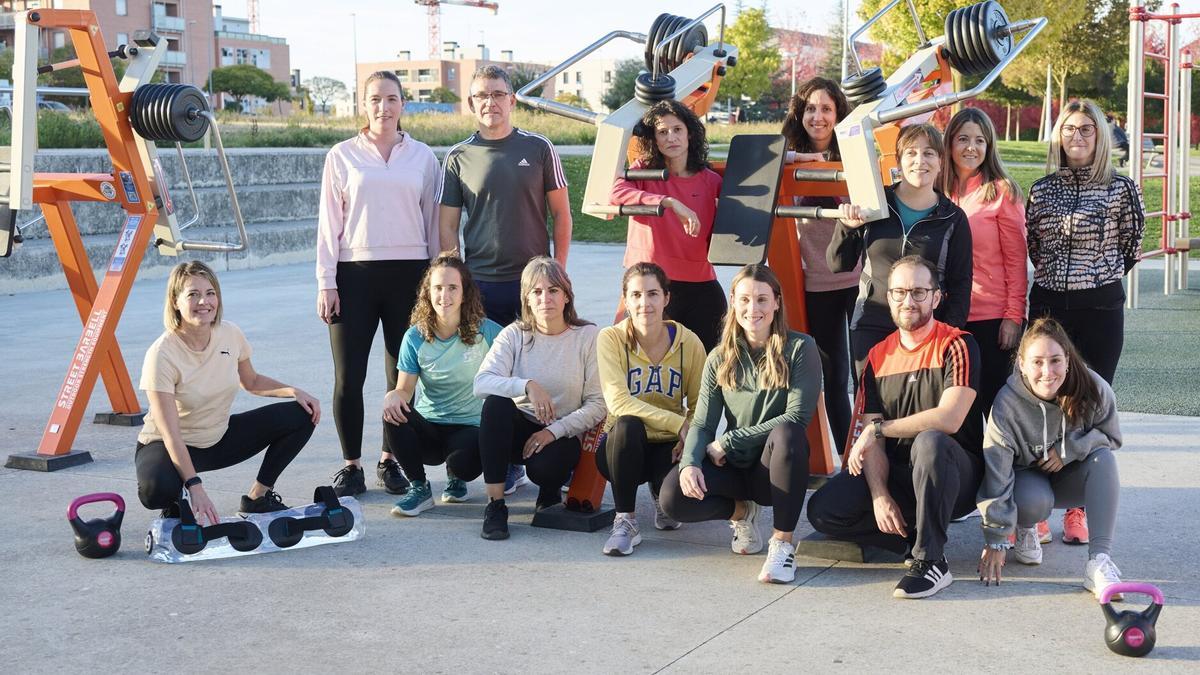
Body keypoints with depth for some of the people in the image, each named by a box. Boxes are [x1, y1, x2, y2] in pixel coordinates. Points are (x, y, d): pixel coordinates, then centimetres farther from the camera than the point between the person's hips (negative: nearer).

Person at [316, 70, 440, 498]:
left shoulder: (423, 157, 9)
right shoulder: (342, 156, 6)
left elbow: (433, 222, 11)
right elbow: (329, 222, 5)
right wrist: (326, 282, -1)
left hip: (408, 272, 1)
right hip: (355, 273, -1)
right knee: (348, 377, -2)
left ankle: (391, 461, 18)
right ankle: (351, 465, 11)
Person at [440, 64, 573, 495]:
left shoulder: (538, 149, 5)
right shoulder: (458, 158, 6)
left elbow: (560, 213, 7)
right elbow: (447, 225, 6)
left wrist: (557, 270, 0)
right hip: (481, 284, 1)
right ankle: (508, 466, 10)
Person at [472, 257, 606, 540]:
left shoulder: (588, 336, -6)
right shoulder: (514, 335, -2)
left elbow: (597, 405, -9)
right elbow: (481, 383, -20)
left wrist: (554, 431, -20)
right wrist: (527, 386, -36)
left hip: (564, 434, -2)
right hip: (519, 428, 2)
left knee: (543, 467, -34)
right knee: (496, 402, -30)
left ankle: (550, 491, 8)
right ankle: (495, 504, -24)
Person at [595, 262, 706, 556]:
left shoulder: (688, 342, -6)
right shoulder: (611, 339, -12)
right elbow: (617, 402, -24)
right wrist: (679, 424, -30)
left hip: (669, 447, 2)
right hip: (623, 446, -2)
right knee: (627, 425, -36)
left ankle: (661, 496, 13)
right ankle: (625, 521, -18)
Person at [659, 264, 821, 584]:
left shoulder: (799, 348, -6)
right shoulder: (720, 359, 6)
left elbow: (797, 417, -16)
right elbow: (702, 423, 0)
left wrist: (727, 442, -16)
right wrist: (690, 463, -23)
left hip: (778, 468, -3)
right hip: (735, 469, 3)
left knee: (787, 433, -37)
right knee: (673, 495, -25)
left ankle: (783, 543, -23)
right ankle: (741, 512, 8)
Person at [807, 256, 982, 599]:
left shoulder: (956, 346, -9)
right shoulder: (879, 357, 7)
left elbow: (948, 419, -24)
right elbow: (871, 440, 1)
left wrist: (879, 428, -15)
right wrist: (879, 495, -16)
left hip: (955, 477, -5)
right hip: (895, 473, 5)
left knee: (929, 442, -39)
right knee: (823, 509, -15)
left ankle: (931, 560, -25)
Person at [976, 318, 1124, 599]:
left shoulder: (1093, 388, -21)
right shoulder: (1007, 404, -27)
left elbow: (1110, 437, -5)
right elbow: (996, 476, -25)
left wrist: (1069, 450, -25)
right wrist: (995, 542, -23)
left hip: (1070, 477, 3)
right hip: (1028, 478, -2)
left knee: (1103, 458, -28)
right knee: (1033, 501, -35)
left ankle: (1099, 560, -34)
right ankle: (1025, 530, 5)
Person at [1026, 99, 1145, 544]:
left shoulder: (1120, 188, -2)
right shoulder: (1042, 189, 7)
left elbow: (1132, 246, 6)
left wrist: (1099, 276, 10)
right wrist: (1055, 275, 12)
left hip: (1100, 307, -2)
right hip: (1048, 304, 2)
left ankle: (1079, 509, 12)